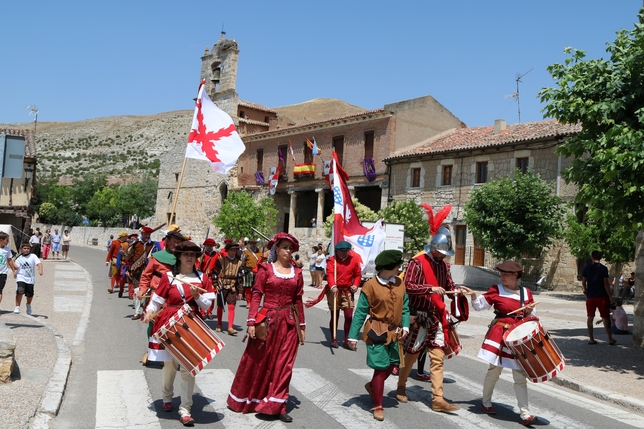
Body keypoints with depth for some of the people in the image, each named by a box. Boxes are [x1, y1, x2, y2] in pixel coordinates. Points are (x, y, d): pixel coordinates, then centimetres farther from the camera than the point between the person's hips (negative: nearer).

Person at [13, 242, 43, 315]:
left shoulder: (33, 256, -1)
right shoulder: (19, 259, 6)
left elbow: (39, 263, -13)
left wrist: (40, 270, -32)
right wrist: (14, 273, -15)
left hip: (30, 279, 0)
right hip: (21, 278, 0)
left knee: (30, 295, 8)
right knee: (20, 292, -21)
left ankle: (28, 305, 39)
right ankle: (17, 307, -10)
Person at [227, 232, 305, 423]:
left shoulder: (296, 273, 6)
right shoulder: (266, 269, -4)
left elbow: (298, 300, 9)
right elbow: (256, 296, -7)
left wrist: (302, 326, 9)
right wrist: (251, 321, -13)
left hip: (289, 322, 3)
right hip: (267, 319, -3)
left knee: (283, 364, 6)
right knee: (257, 361, 8)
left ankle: (277, 406, 15)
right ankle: (245, 399, 27)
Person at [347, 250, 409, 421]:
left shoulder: (400, 283, 2)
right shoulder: (370, 285, -14)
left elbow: (405, 307, 7)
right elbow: (360, 312, -11)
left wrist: (405, 326, -8)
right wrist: (353, 336, -12)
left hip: (394, 333, 6)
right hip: (377, 333, -6)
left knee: (391, 364, 17)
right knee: (381, 368, -1)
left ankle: (372, 386, 44)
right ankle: (378, 407, 14)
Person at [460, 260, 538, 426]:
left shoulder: (526, 292, 5)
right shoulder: (496, 289, -3)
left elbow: (532, 316, 15)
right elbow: (480, 305, -1)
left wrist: (529, 311, -7)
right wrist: (473, 295, -19)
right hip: (499, 334, -2)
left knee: (520, 376, 3)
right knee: (494, 370, 7)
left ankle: (525, 414, 4)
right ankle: (486, 402, 28)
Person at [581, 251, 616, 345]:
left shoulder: (587, 268, 1)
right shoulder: (603, 268, -6)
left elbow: (583, 282, 2)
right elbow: (606, 283, -9)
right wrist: (610, 296, -5)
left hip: (590, 296, 2)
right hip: (602, 296, -2)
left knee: (590, 317, 6)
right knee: (605, 318, 5)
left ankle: (591, 339, 7)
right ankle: (610, 339, 10)